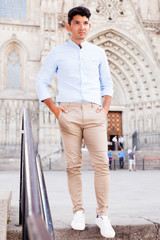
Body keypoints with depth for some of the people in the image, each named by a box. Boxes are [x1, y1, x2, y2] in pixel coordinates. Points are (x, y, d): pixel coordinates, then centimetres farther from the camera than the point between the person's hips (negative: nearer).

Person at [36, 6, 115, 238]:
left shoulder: (98, 52, 14)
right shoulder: (57, 53, 9)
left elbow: (107, 84, 20)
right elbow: (41, 83, 10)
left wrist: (105, 108, 4)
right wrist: (54, 108, -2)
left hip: (94, 113, 1)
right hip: (69, 112, -1)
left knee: (102, 163, -8)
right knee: (73, 165, -1)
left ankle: (102, 215, 0)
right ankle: (78, 212, 11)